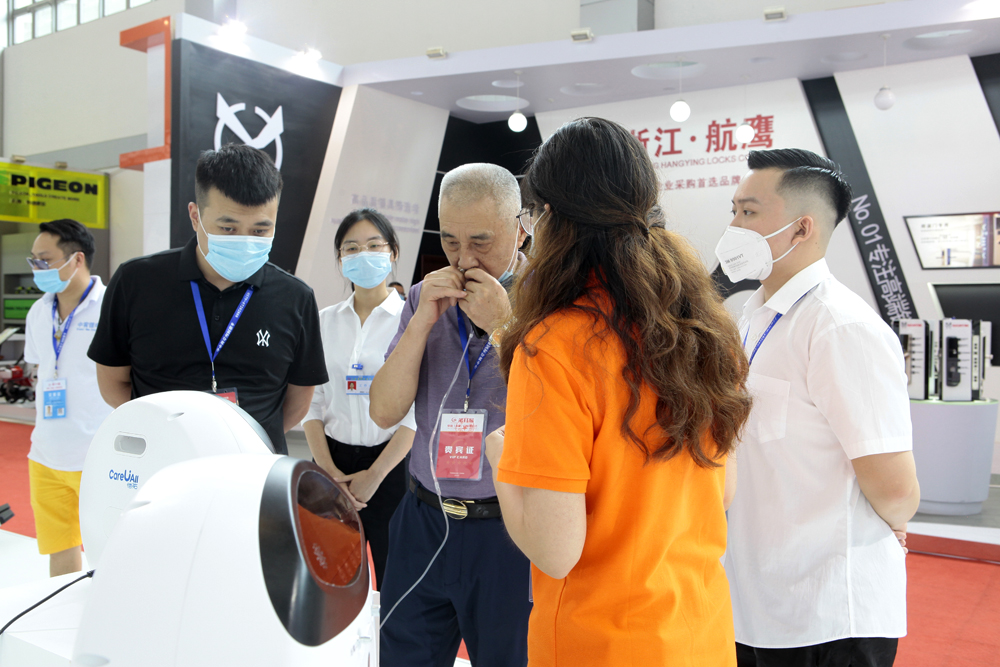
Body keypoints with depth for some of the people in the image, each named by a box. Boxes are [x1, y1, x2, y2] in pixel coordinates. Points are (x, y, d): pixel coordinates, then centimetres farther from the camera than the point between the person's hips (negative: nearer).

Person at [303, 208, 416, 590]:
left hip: (393, 464, -3)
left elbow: (417, 410, -8)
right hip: (333, 462, 4)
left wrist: (374, 475, -11)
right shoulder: (324, 321, 9)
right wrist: (329, 471, -5)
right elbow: (312, 402, 7)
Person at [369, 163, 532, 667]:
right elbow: (385, 412, -1)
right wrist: (424, 319, -11)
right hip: (423, 521, 4)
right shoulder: (426, 297, 5)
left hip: (507, 532, -3)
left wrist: (503, 325, -21)